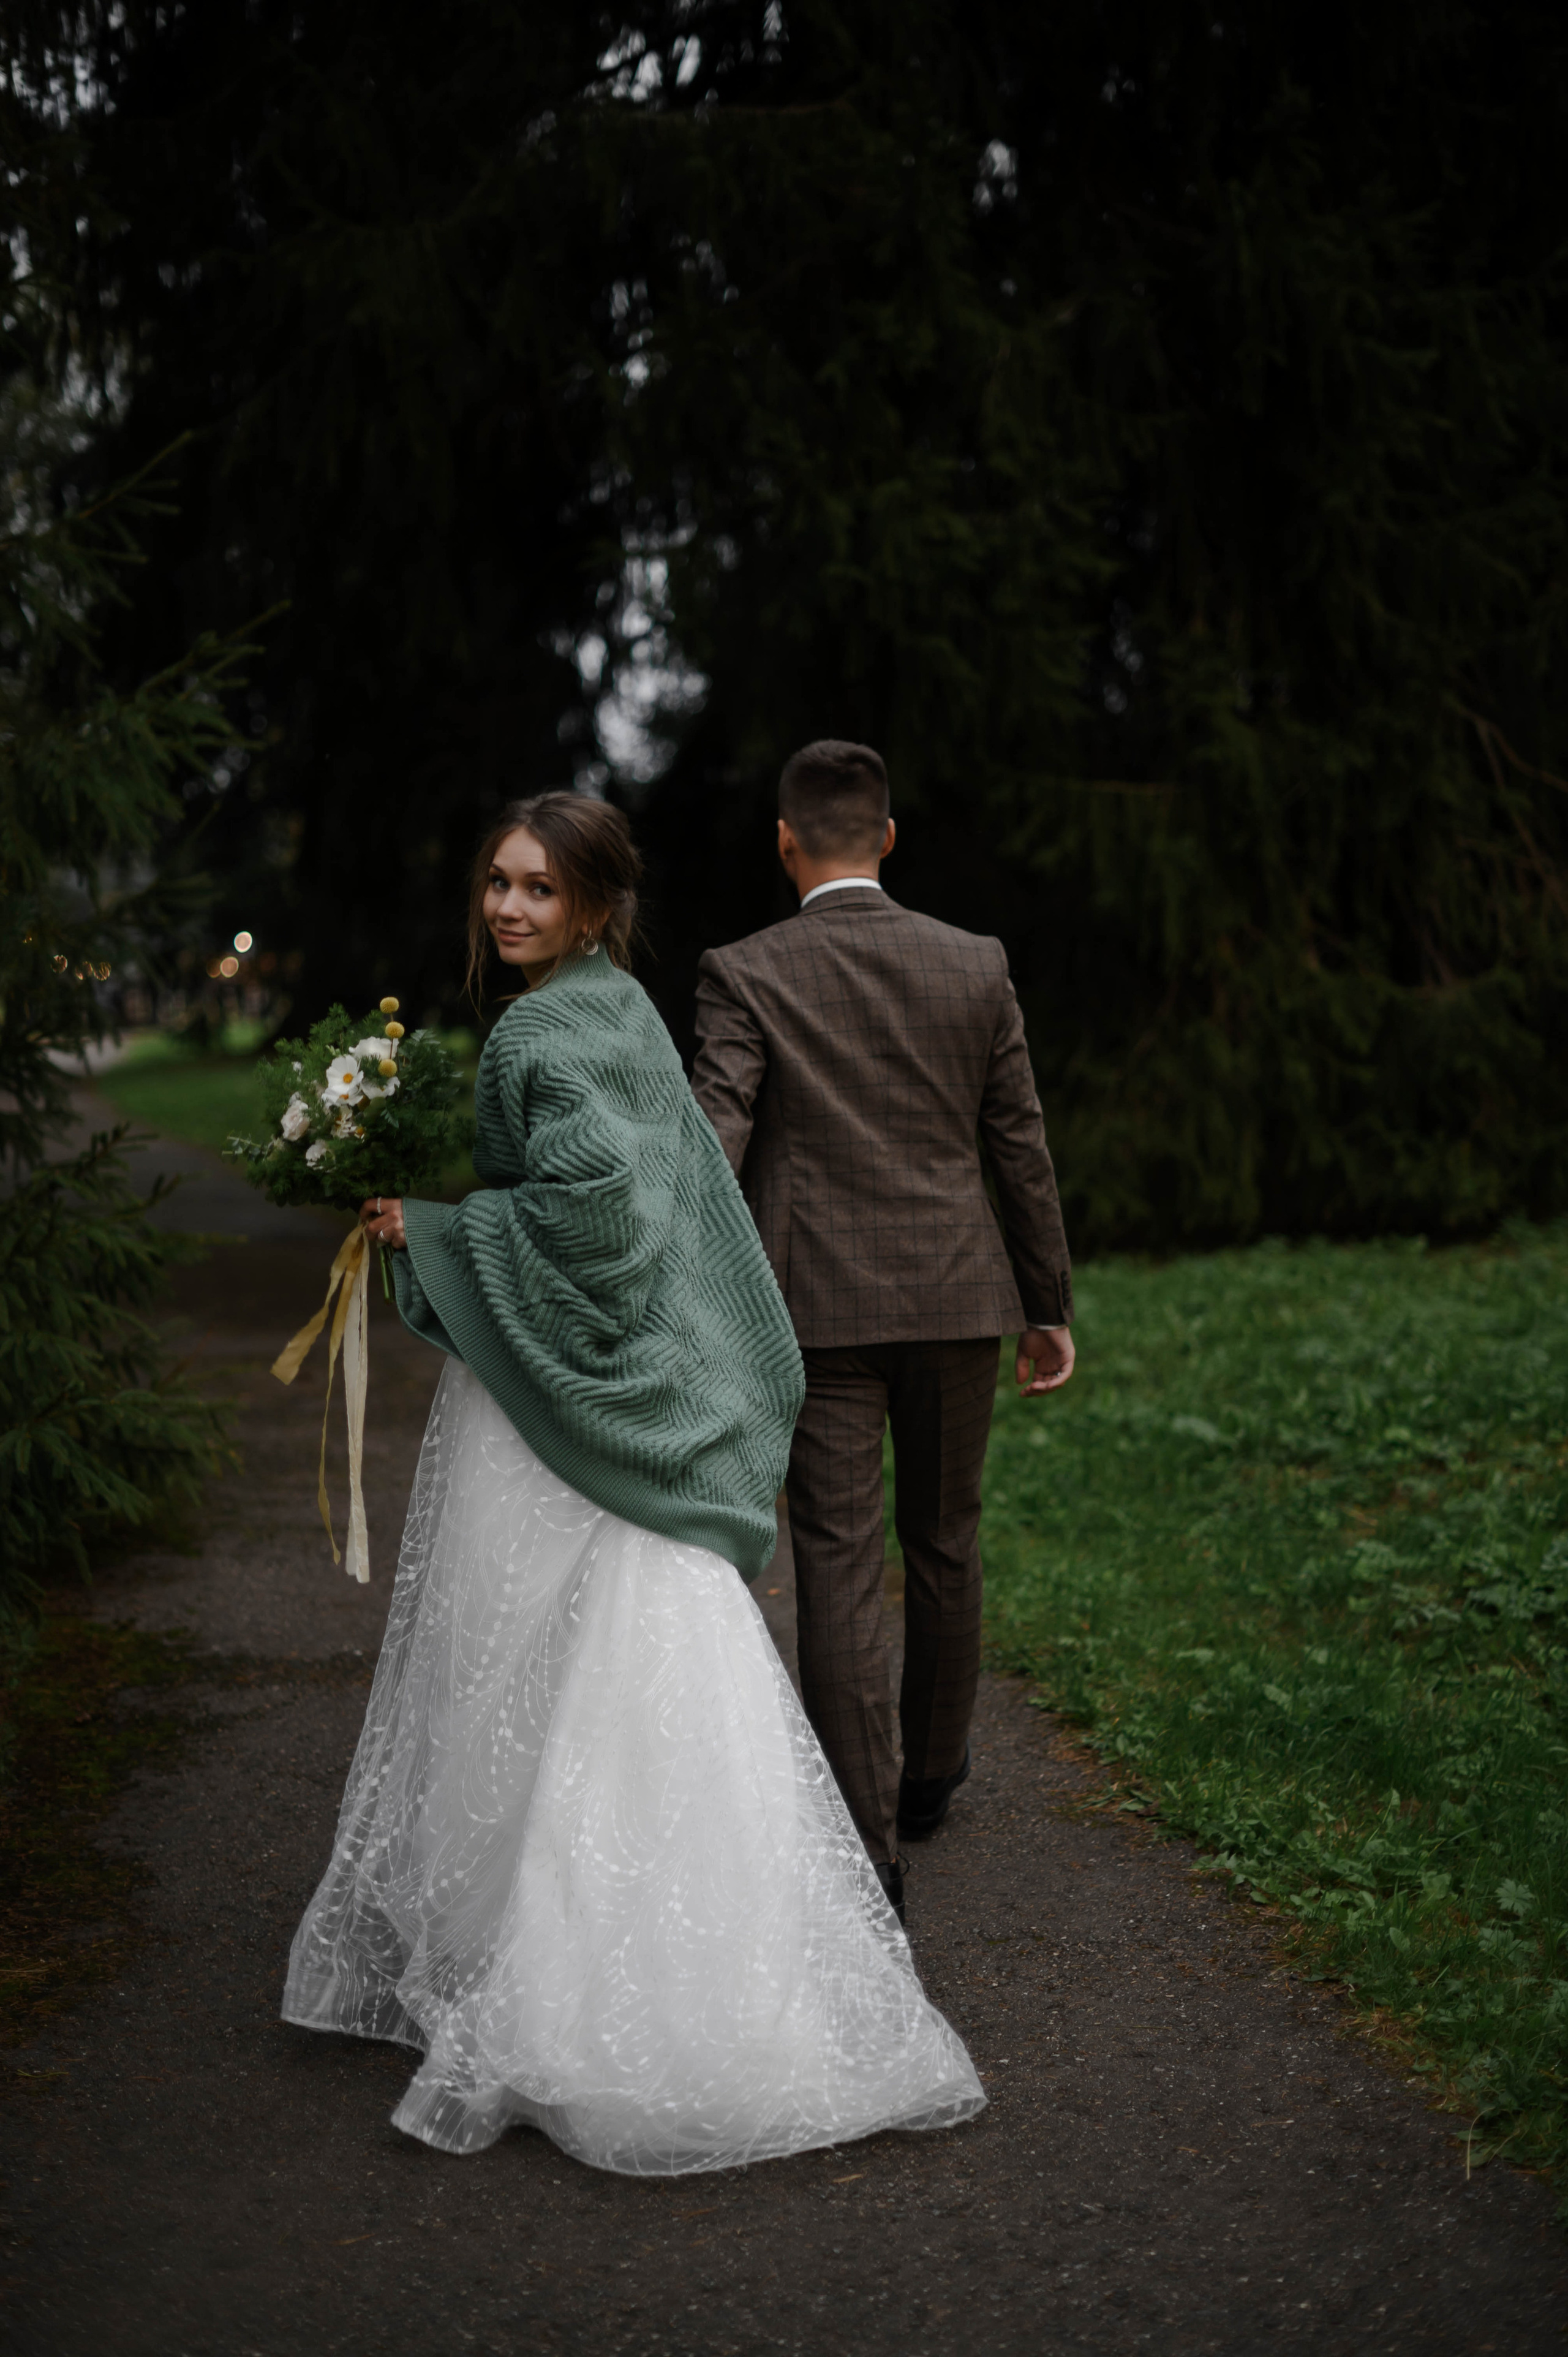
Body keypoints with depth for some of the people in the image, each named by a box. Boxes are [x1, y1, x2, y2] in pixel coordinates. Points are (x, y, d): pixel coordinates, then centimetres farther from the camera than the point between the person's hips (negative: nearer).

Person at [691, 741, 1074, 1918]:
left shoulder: (745, 973, -5)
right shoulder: (977, 967, 2)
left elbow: (710, 1145, -15)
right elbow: (1022, 1149, 5)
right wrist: (1050, 1309, 13)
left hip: (819, 1304, -2)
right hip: (957, 1293, 3)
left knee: (840, 1569, 0)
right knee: (944, 1543, 20)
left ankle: (870, 1848, 1)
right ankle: (933, 1768, 38)